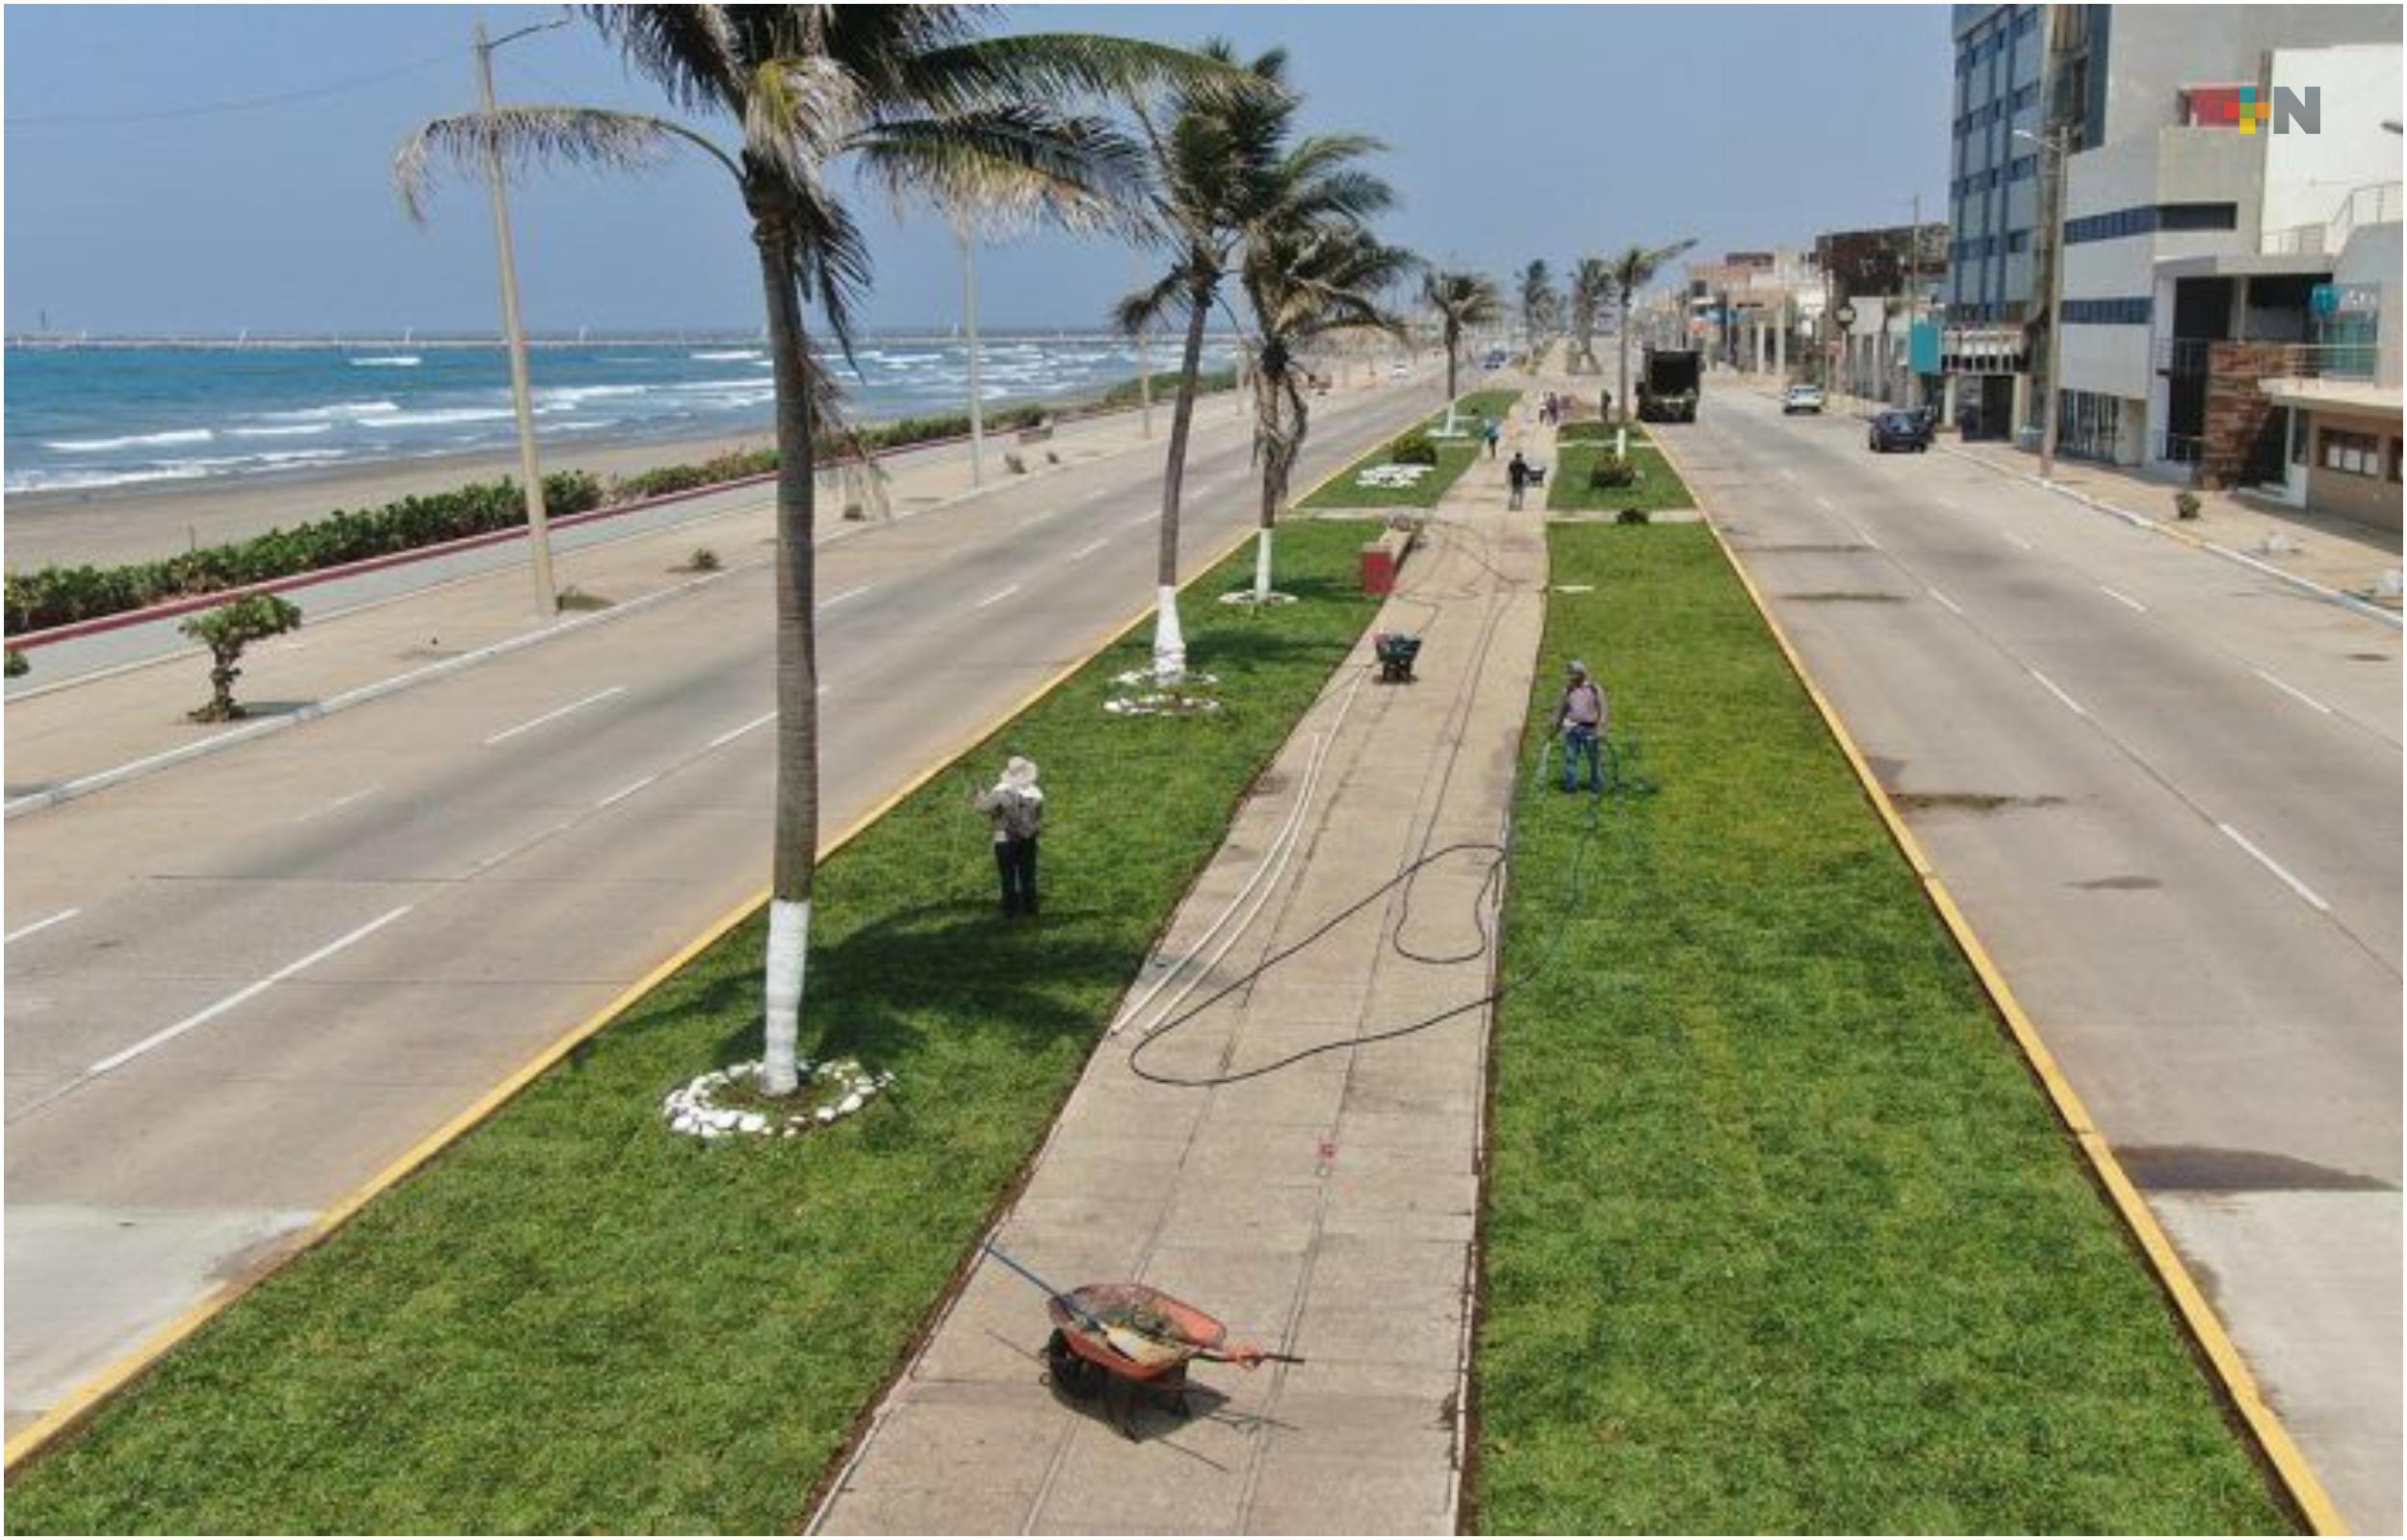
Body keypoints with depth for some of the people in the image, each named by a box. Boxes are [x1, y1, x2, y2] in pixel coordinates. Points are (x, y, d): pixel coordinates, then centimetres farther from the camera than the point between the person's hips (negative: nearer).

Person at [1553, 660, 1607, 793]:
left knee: (1593, 758, 4)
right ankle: (1570, 786, 3)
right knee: (1570, 757, -2)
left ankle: (1597, 786, 15)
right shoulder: (1568, 689, 8)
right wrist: (1556, 726, 13)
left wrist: (1600, 728, -12)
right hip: (1572, 727, 3)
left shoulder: (1594, 689, -2)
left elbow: (1601, 710, -4)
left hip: (1589, 728, -3)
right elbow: (1562, 709, 16)